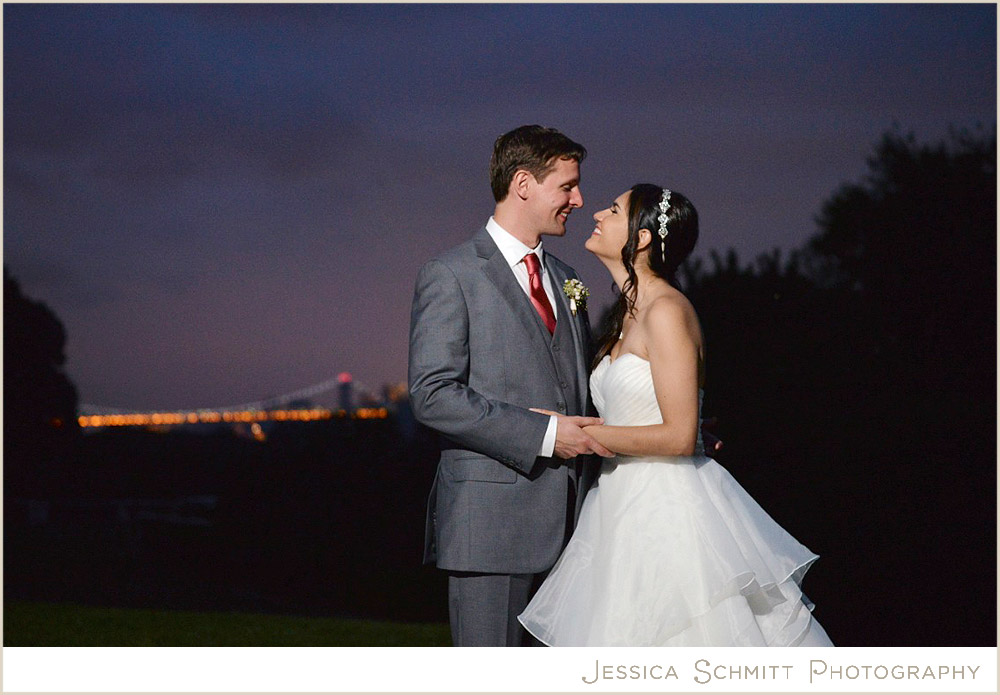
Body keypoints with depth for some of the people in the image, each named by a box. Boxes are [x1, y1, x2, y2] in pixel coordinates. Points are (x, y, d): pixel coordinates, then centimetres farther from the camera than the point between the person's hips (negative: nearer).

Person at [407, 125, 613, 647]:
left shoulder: (564, 278, 19)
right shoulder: (450, 275, -4)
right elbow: (433, 394, -14)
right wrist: (543, 435, -18)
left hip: (567, 524, 7)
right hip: (493, 521, -7)